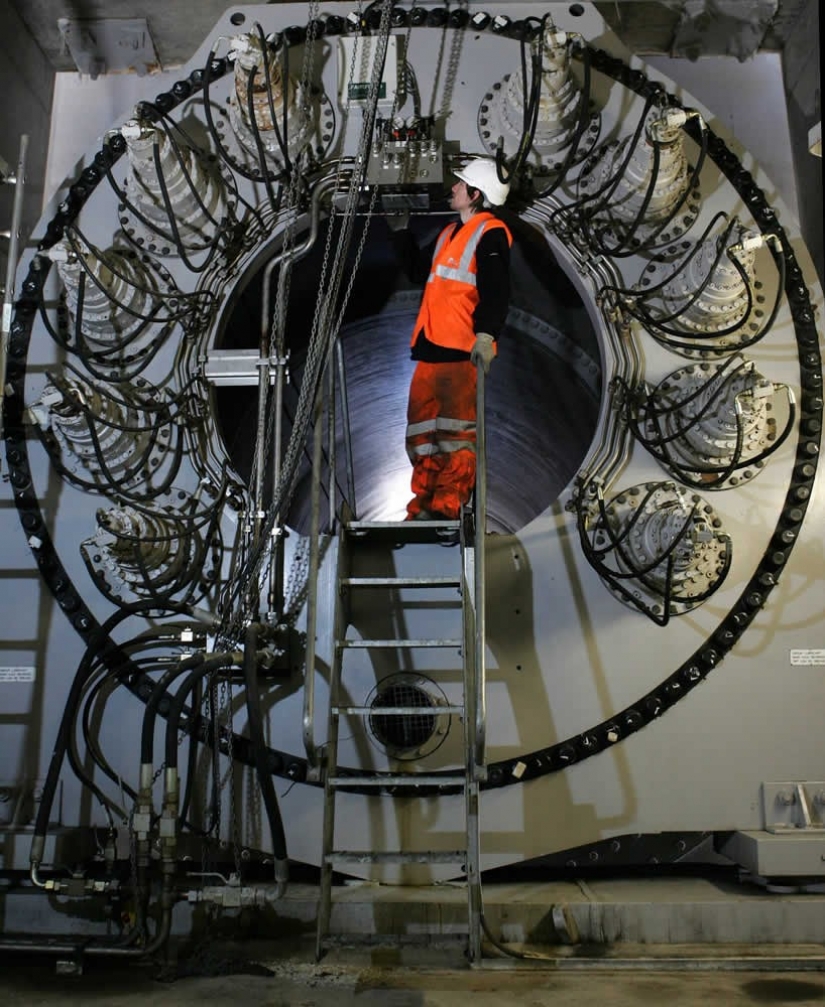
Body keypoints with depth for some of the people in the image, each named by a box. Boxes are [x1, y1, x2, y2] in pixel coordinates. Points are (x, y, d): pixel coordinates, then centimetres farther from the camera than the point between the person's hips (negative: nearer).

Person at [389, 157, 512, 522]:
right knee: (422, 431, 7)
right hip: (430, 347, 9)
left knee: (455, 432, -11)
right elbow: (418, 273, 38)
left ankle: (447, 509, -9)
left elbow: (495, 291, -14)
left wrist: (485, 335, -27)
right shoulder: (449, 233, 25)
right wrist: (402, 233, 37)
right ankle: (423, 508, 13)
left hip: (463, 350, -9)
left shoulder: (490, 232, -1)